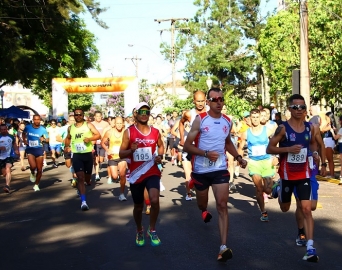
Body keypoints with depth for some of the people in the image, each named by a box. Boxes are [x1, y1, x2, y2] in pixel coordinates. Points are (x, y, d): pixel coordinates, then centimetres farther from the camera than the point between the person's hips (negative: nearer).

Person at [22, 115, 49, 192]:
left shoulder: (43, 129, -6)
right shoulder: (28, 127, -3)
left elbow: (48, 140, 1)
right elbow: (23, 133, 20)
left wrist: (44, 139, -20)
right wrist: (24, 140, 4)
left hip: (39, 149, 1)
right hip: (30, 149, -1)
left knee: (39, 169, 4)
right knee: (33, 166, -22)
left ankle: (36, 185, 23)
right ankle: (32, 173, 15)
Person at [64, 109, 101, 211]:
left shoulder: (88, 125, -1)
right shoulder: (70, 128, 7)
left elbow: (98, 135, -4)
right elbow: (68, 138, 25)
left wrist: (90, 138, -22)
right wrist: (66, 146, 7)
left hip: (88, 154, 0)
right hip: (76, 155, 0)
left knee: (87, 176, 14)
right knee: (80, 177, -14)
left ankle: (87, 181, 54)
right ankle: (83, 201, -18)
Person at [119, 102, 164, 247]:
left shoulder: (155, 132, 2)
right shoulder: (129, 132, -5)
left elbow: (161, 146, 22)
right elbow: (121, 154, -5)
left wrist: (160, 156, 2)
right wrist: (131, 150, -26)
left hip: (152, 172, 0)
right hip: (136, 174, 0)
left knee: (154, 200, -22)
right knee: (138, 206, 13)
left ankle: (152, 230, 1)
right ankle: (139, 231, 41)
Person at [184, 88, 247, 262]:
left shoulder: (227, 121, 3)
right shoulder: (200, 120, -10)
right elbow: (187, 146, -12)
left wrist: (238, 157, 7)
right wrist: (206, 153, -25)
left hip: (220, 170, 2)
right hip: (201, 170, -2)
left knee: (222, 206, -10)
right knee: (202, 204, 17)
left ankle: (223, 247, -12)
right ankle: (204, 211, 57)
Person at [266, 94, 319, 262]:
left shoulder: (309, 127, 0)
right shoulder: (283, 128, -14)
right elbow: (269, 149, -13)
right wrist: (288, 149, -26)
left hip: (304, 174, 2)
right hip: (287, 175, -2)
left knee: (306, 209, -8)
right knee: (285, 208, 17)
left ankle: (310, 248, -8)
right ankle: (279, 188, 51)